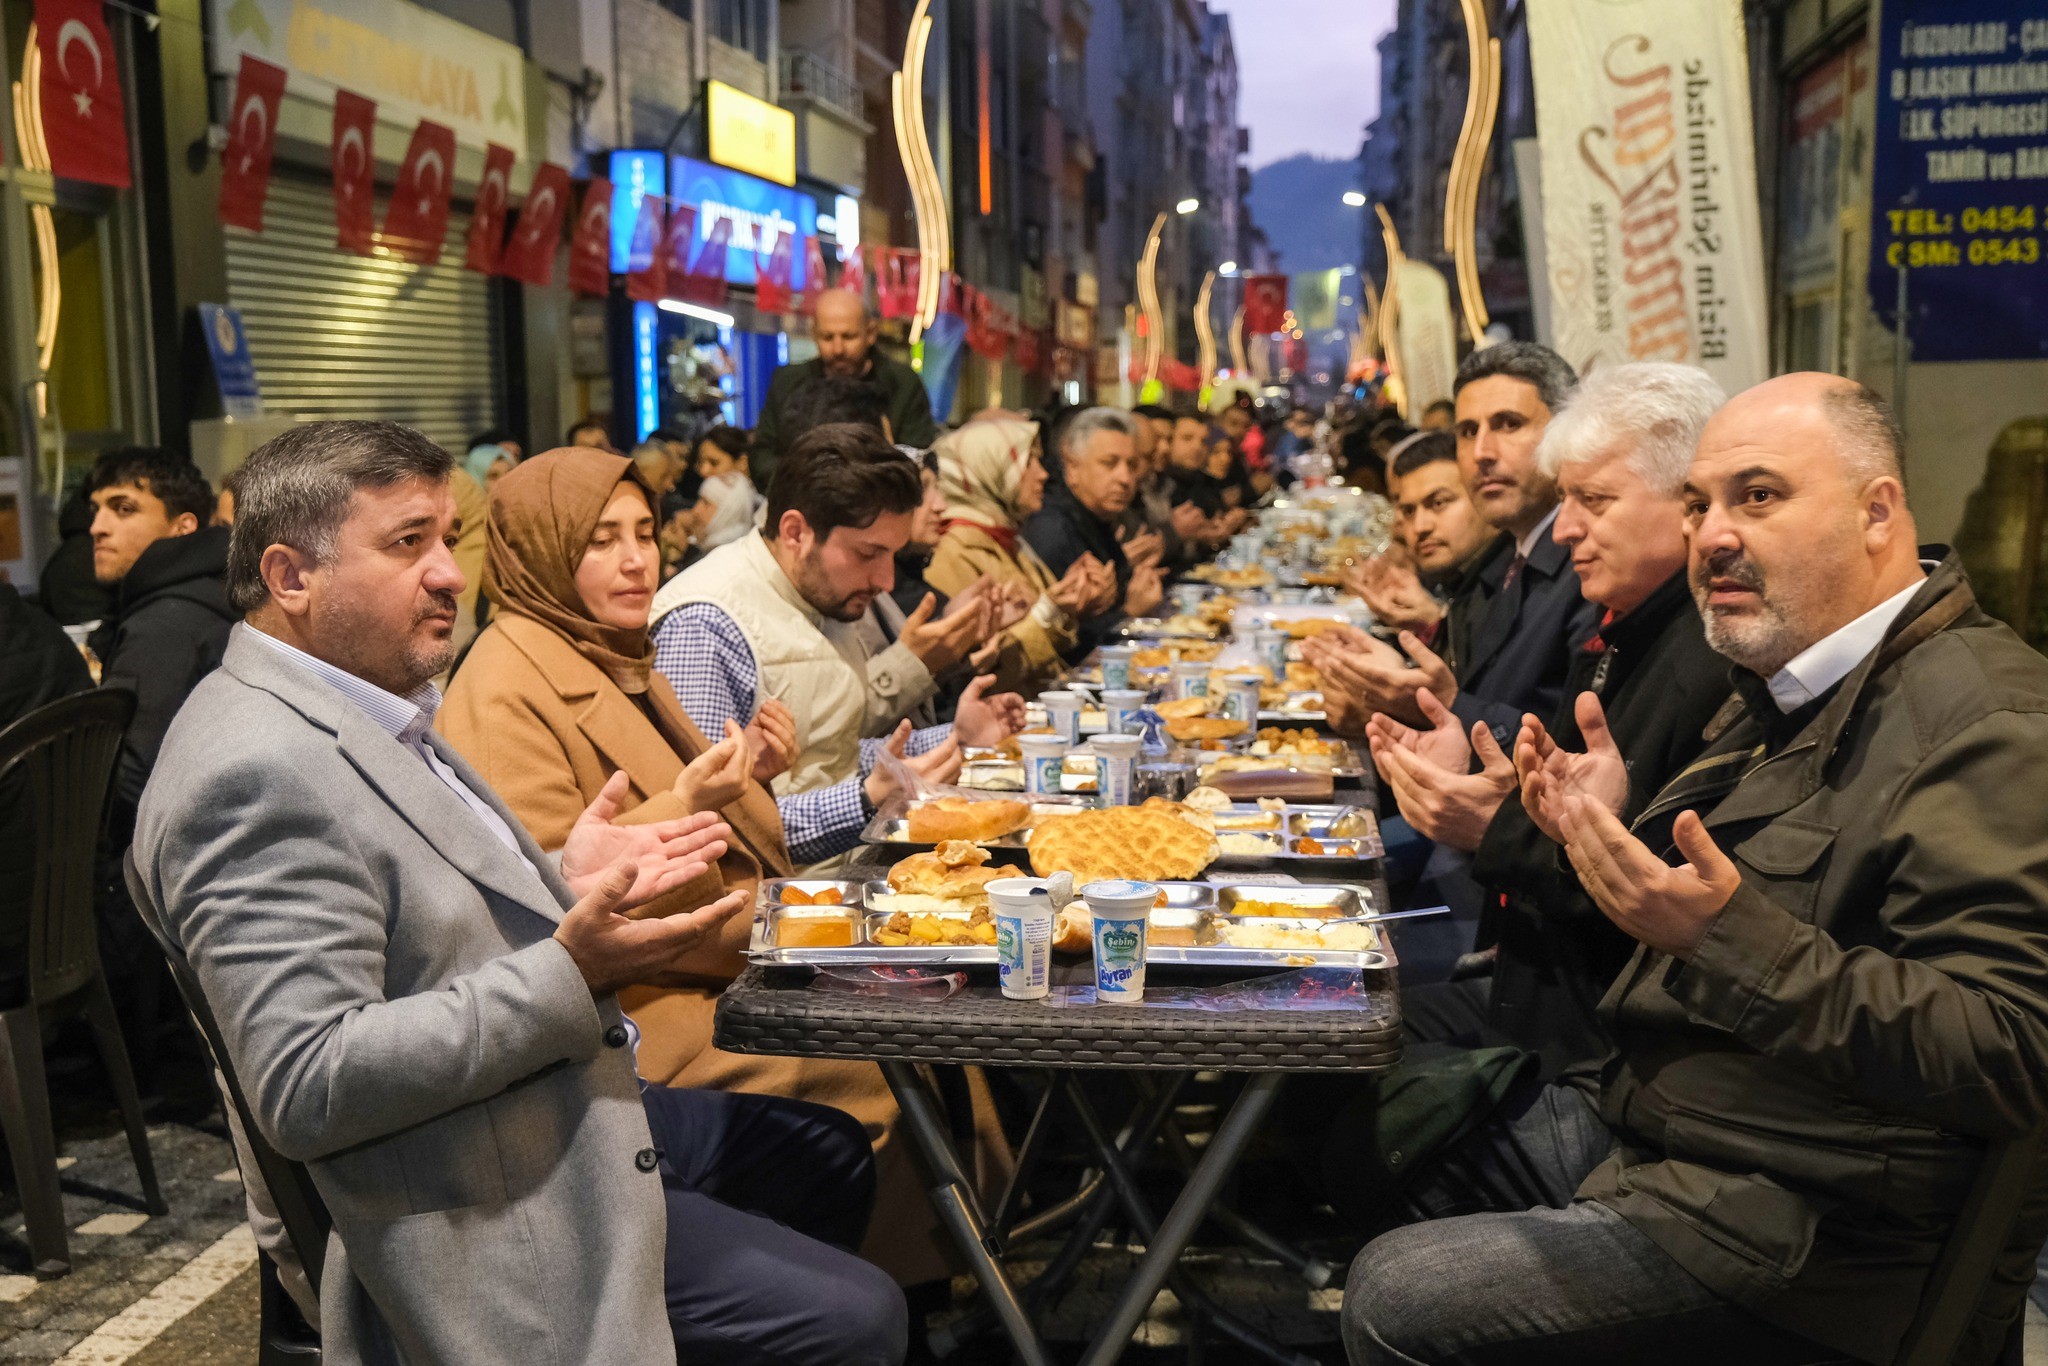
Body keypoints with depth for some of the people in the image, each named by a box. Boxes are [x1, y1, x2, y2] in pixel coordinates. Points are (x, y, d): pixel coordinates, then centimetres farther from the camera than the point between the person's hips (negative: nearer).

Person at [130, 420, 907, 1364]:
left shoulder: (373, 709, 9)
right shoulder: (255, 772, -24)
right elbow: (307, 1087, -30)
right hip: (495, 1213, -10)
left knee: (831, 1149, 22)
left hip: (568, 1106, 11)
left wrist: (563, 885, 2)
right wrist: (568, 973, -30)